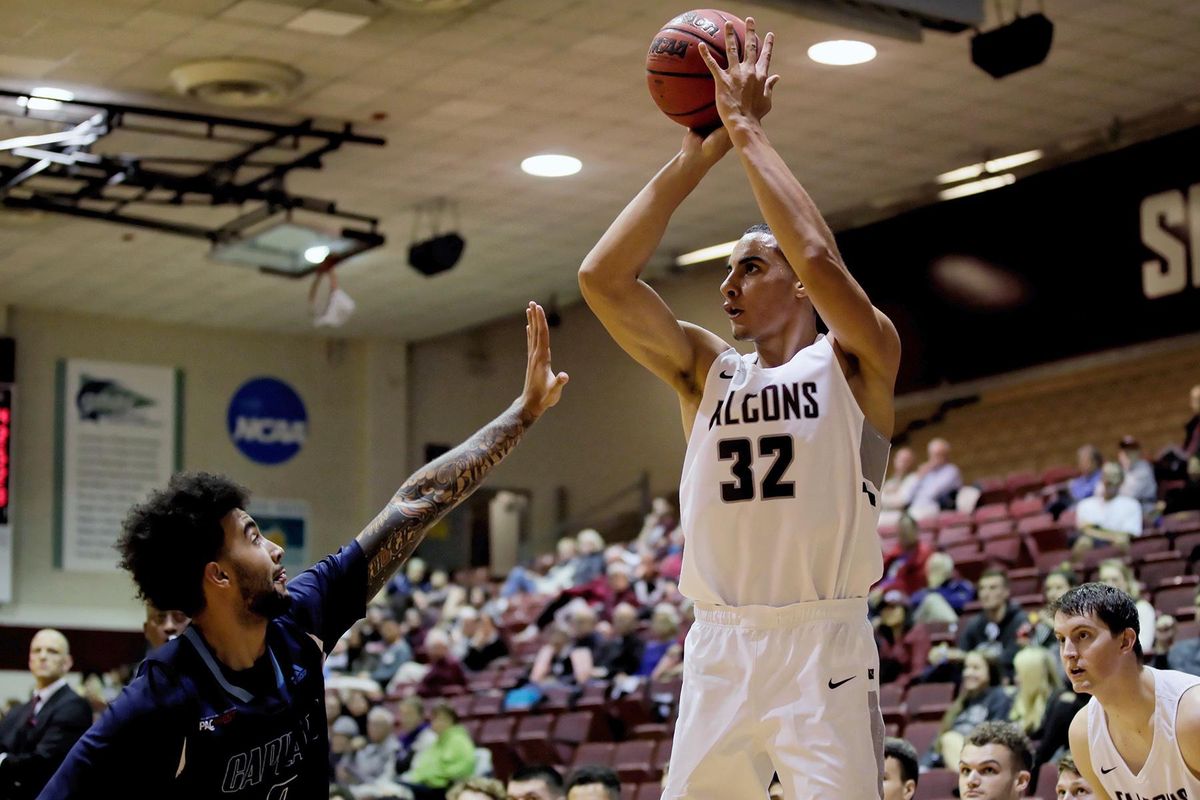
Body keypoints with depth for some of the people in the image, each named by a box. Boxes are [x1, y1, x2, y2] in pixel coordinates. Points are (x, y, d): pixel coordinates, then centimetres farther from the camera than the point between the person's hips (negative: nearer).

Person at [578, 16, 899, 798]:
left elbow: (821, 260, -19)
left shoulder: (855, 362, 2)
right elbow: (602, 277, 2)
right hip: (719, 647, 5)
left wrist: (748, 129, -10)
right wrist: (697, 155, 0)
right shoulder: (706, 370, 14)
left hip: (822, 647, -5)